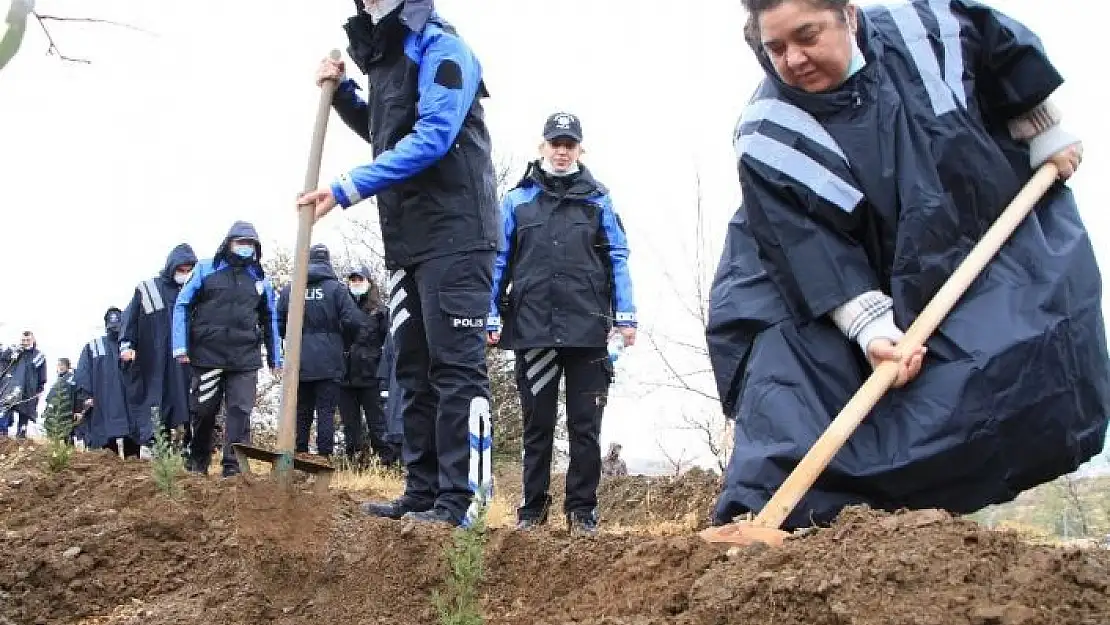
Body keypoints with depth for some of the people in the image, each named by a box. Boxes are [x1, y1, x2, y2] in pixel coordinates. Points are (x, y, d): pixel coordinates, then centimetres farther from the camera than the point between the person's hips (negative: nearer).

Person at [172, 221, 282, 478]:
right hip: (207, 355, -1)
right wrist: (181, 346, -6)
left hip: (245, 359, 1)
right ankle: (197, 461, 26)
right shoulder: (206, 270, 5)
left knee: (240, 411, -7)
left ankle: (234, 466, -5)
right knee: (203, 410, 7)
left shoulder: (260, 279, 13)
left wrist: (275, 358, 17)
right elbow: (182, 305, 3)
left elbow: (270, 320, 20)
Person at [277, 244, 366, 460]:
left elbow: (279, 325, 3)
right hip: (328, 363, -3)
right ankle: (324, 456, -5)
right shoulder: (335, 288, -5)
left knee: (301, 412, 10)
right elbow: (353, 321, -12)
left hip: (299, 363, 3)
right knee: (326, 411, -1)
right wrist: (339, 335, 8)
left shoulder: (288, 289, 3)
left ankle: (299, 456, 10)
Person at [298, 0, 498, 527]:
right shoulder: (386, 56, 19)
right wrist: (342, 92, 16)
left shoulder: (440, 47, -8)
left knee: (455, 367, -10)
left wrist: (349, 188, -23)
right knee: (415, 370, 8)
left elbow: (432, 137, -21)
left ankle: (457, 500, -9)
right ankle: (422, 493, 13)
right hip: (407, 240, 9)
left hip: (454, 237, -9)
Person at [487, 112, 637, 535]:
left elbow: (617, 259, 8)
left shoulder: (597, 200, 11)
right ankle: (533, 506, 18)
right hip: (532, 329, 0)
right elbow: (499, 262, 10)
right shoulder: (517, 200, 11)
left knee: (585, 425, 3)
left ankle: (582, 509, 12)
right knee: (537, 424, 8)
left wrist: (625, 315, -1)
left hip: (587, 330, 0)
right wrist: (492, 318, 3)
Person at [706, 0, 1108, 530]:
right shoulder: (769, 135, -23)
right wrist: (871, 325, -37)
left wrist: (1045, 135, 9)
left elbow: (1010, 50, 6)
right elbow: (809, 248, -28)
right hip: (874, 282, -2)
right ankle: (768, 504, -22)